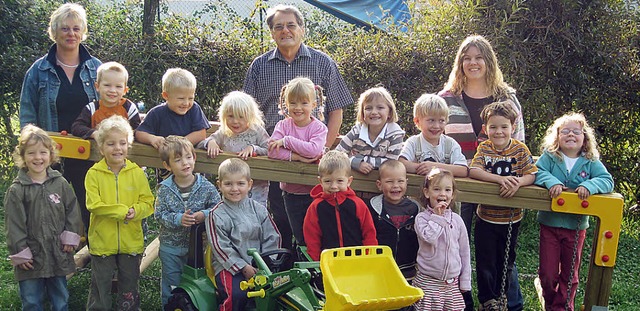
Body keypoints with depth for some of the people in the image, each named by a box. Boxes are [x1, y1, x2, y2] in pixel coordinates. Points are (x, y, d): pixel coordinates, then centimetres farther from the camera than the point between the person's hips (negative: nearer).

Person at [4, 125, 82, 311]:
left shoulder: (60, 184, 1)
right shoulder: (16, 190, -8)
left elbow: (72, 211, 6)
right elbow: (14, 224, -8)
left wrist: (70, 237, -2)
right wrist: (20, 253, -10)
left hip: (58, 254, 3)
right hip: (30, 257, -2)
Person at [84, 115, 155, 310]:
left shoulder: (137, 173, -2)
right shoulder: (94, 174, -8)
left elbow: (148, 203, -3)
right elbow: (93, 204, -16)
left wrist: (135, 211, -23)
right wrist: (122, 211, -21)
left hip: (131, 242, 2)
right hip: (102, 241, -2)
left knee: (129, 287, 16)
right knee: (100, 287, 11)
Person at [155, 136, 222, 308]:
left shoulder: (206, 187, -10)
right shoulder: (164, 189, -9)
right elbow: (160, 215, -10)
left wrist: (204, 215, -23)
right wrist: (178, 219, -25)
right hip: (171, 246, 0)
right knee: (171, 285, 15)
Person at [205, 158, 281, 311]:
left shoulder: (258, 209, 9)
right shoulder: (216, 215, -2)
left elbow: (272, 238, 9)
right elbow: (221, 248, -7)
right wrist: (243, 268, -15)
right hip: (229, 265, -3)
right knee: (237, 294, -29)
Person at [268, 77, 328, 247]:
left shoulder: (319, 127, -7)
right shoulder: (283, 125, -2)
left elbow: (313, 150, -26)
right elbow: (272, 151, -16)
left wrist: (286, 140, -21)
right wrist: (297, 157, -25)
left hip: (313, 190, -2)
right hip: (291, 191, 2)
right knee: (299, 237, 12)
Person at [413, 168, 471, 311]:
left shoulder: (457, 220, 5)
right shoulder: (422, 218, -5)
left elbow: (464, 252, 10)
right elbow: (429, 237, -26)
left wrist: (465, 281, 9)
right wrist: (437, 216, -14)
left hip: (452, 283, 3)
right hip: (428, 282, -3)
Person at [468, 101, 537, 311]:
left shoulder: (520, 149, -6)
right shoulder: (484, 148, -7)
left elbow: (531, 175, -13)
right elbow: (473, 171, -22)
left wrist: (517, 182, -34)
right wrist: (500, 179, -34)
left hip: (511, 218, 1)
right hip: (486, 217, -1)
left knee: (506, 260, 18)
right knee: (486, 261, 6)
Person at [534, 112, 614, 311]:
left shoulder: (591, 162, -2)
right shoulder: (549, 157, -3)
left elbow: (607, 181, -12)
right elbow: (537, 171, -16)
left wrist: (589, 185, -29)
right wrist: (552, 181, -33)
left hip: (576, 226, 1)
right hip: (549, 223, -1)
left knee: (570, 273, 13)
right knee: (548, 272, 7)